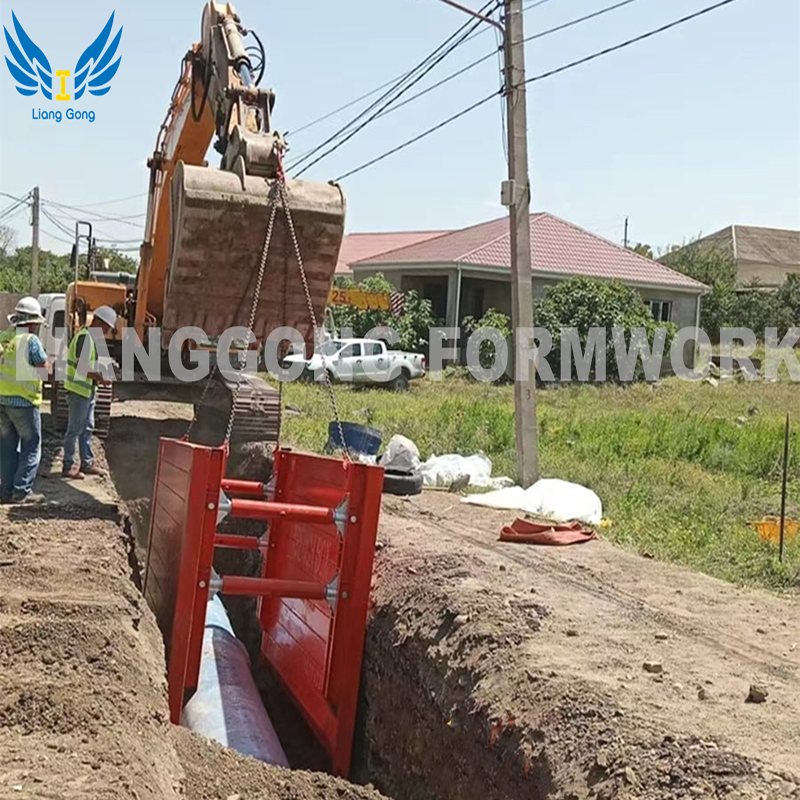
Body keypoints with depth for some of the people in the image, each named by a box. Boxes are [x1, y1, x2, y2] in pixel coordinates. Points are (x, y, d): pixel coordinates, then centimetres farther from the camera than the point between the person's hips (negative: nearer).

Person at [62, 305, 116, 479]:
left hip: (88, 390, 10)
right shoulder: (85, 337, -19)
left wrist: (99, 374, 6)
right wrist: (100, 377, -16)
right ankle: (68, 466, 5)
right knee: (75, 429, -2)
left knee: (87, 427, 15)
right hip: (79, 390, -10)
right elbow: (81, 366, -25)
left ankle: (87, 462, 24)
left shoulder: (92, 337, 13)